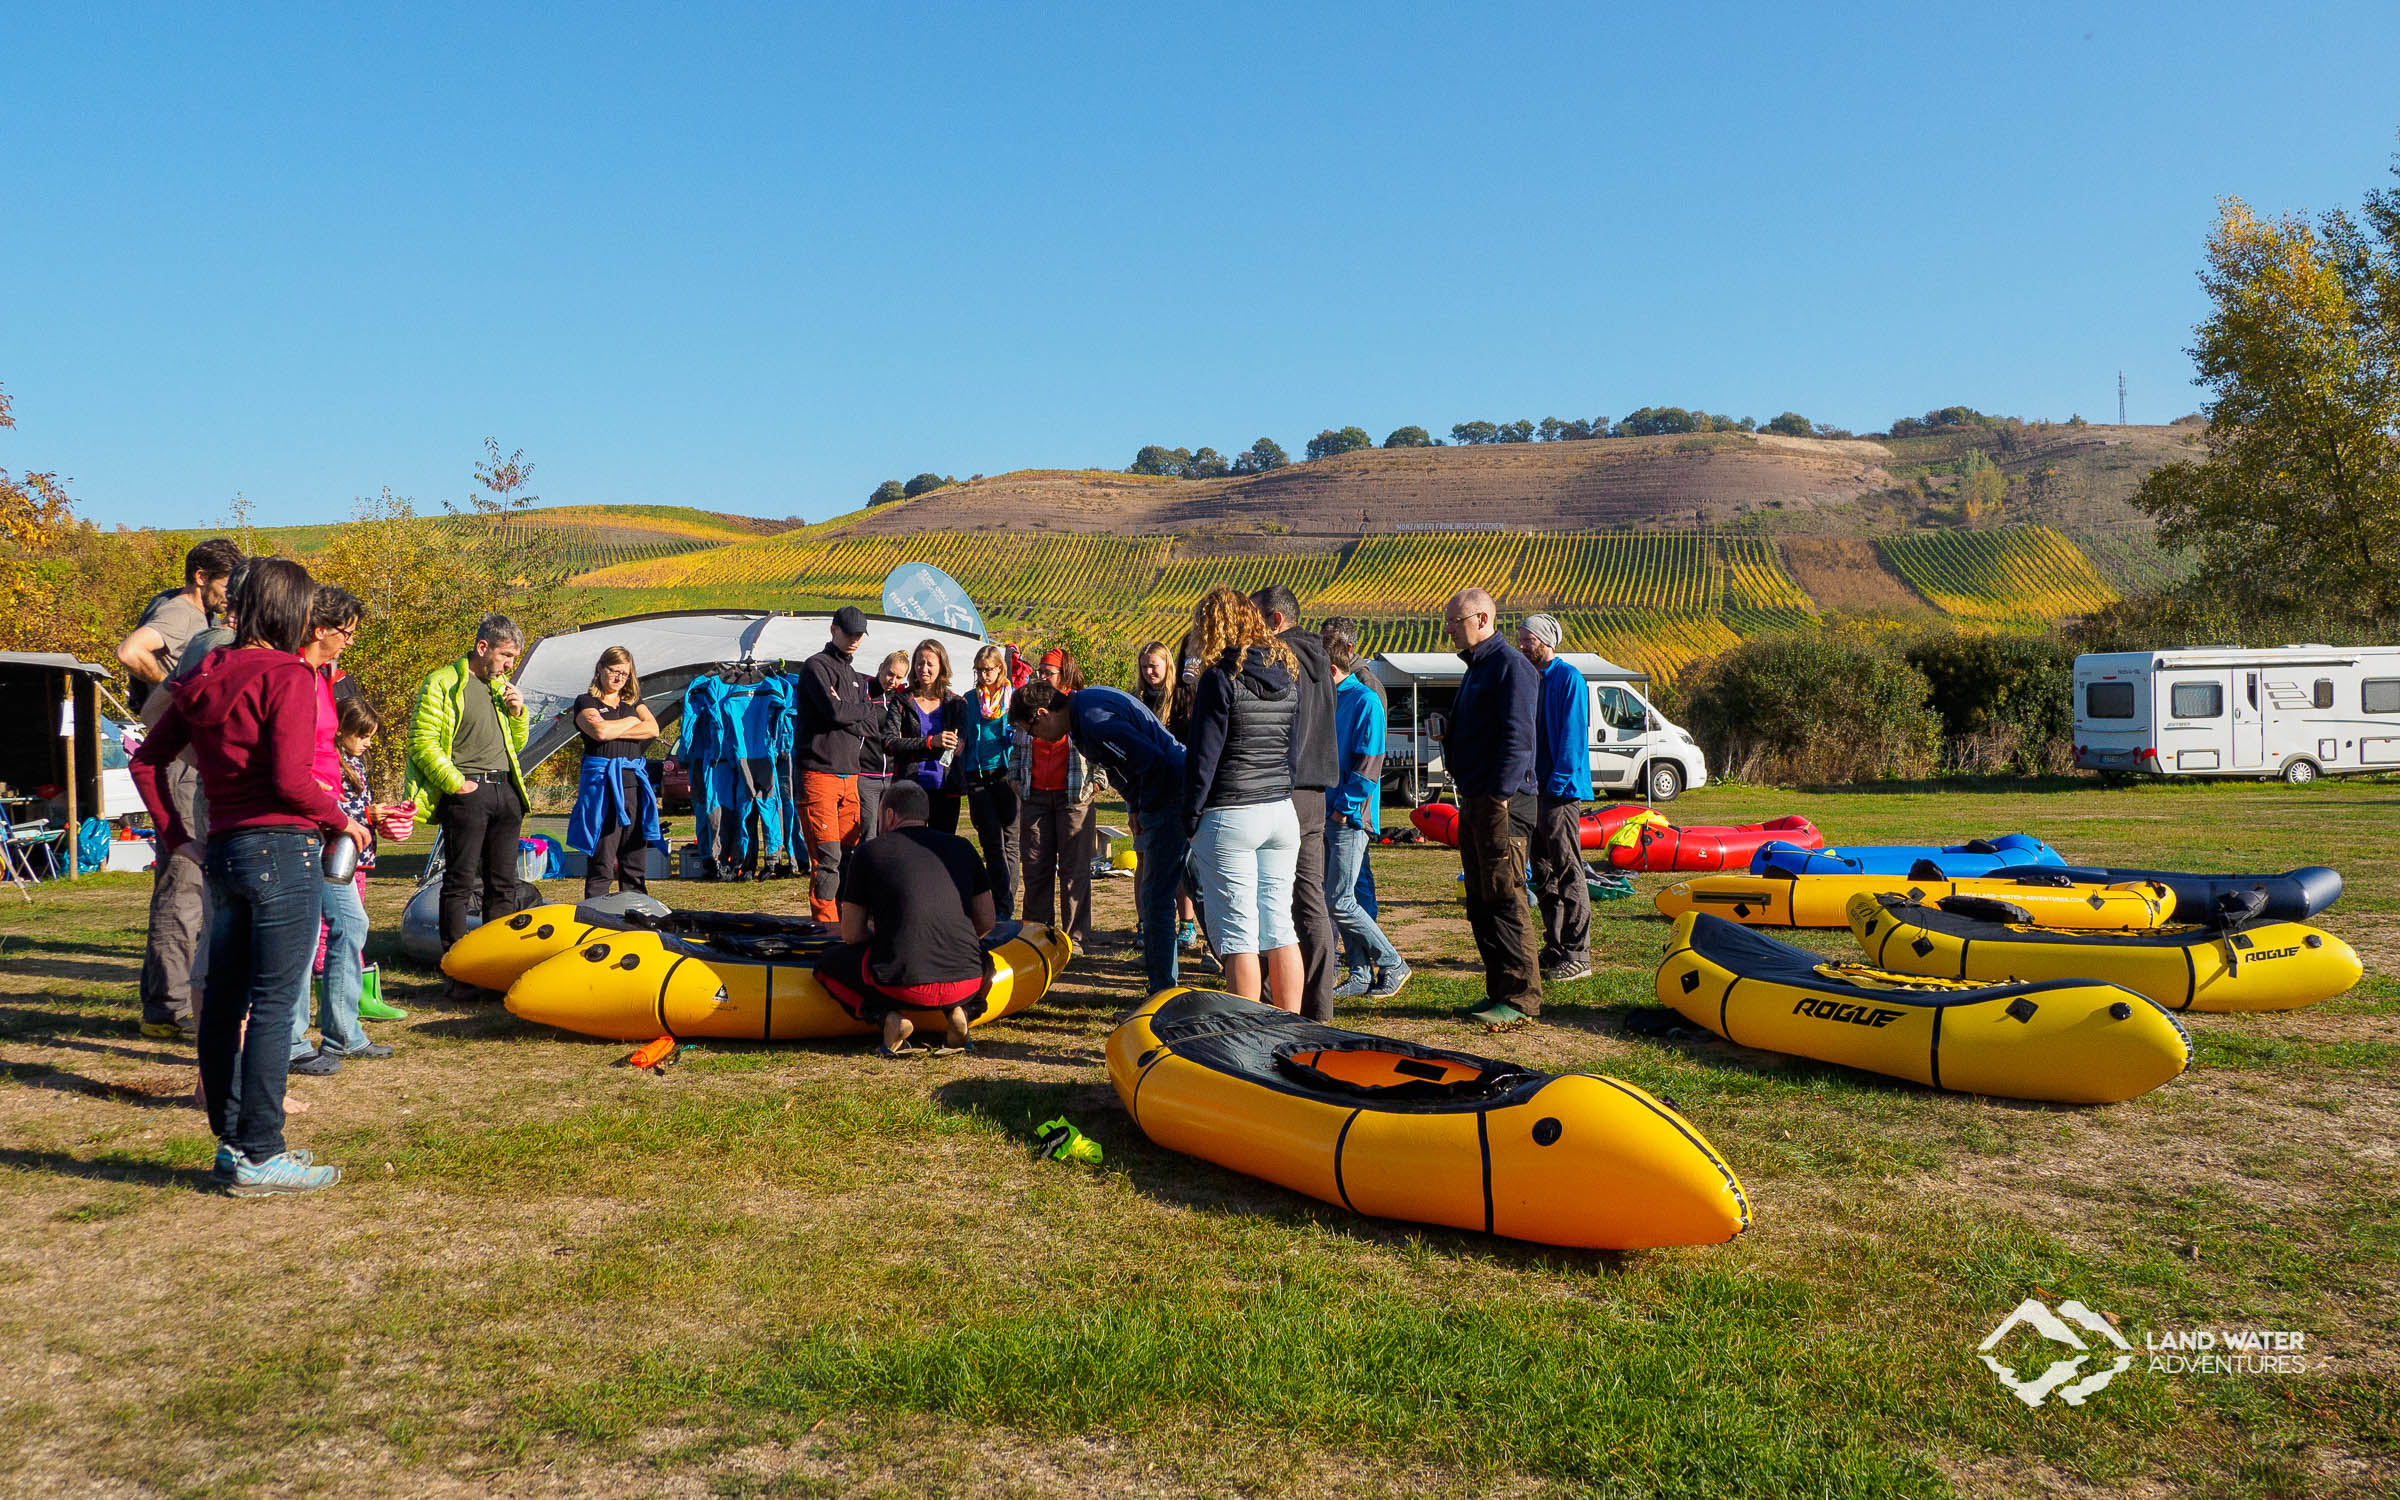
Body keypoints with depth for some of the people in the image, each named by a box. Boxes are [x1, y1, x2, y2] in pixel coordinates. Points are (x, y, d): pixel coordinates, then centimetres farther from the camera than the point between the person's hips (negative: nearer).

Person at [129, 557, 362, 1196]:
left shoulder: (205, 678, 12)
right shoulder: (287, 675, -11)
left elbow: (146, 761, 16)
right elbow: (291, 779, -20)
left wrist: (176, 838, 18)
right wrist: (341, 819, -4)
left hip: (225, 851, 8)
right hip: (283, 850, -8)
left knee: (224, 1000, 13)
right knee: (273, 1005, -3)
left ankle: (231, 1142, 24)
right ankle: (259, 1157, 1)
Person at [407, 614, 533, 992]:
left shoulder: (501, 687, 20)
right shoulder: (443, 683, -3)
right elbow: (422, 742, -10)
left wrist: (518, 712, 8)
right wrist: (455, 782, -15)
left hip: (506, 790, 7)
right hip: (468, 792, -7)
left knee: (504, 885, 9)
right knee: (459, 884, -4)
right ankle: (460, 976, -2)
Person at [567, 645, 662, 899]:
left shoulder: (634, 702, 20)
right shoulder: (586, 702, 7)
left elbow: (653, 729, 2)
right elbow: (600, 732, -13)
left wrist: (612, 730, -6)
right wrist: (632, 721, 3)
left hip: (634, 781, 5)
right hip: (602, 782, -5)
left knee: (635, 866, 5)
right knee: (601, 865, -7)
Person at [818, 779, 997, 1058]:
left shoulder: (870, 851, 7)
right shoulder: (961, 847, 15)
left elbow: (851, 935, 11)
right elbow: (987, 922, 17)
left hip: (900, 985, -3)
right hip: (966, 984, 3)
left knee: (828, 964, 27)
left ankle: (889, 1018, 1)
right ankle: (958, 1011, 7)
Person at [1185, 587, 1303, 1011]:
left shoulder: (1221, 678, -11)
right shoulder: (1289, 673, 9)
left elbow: (1203, 754, -11)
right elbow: (1293, 746, 14)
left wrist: (1190, 817, -4)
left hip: (1229, 817, -7)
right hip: (1282, 812, 7)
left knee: (1237, 932, -1)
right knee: (1279, 927, 12)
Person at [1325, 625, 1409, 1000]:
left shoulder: (1365, 701, -9)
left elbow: (1369, 764, -13)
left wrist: (1345, 806, -14)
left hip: (1351, 817, -8)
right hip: (1325, 814, 8)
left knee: (1340, 902, -8)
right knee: (1333, 899, 8)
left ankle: (1393, 966, 6)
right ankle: (1363, 974, 17)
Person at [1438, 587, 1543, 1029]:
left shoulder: (1510, 665, -10)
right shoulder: (1476, 668, 21)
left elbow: (1517, 736, -18)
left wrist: (1500, 794, -21)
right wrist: (1447, 733, 11)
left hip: (1500, 801, -10)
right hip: (1473, 801, 10)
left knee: (1504, 899, -9)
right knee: (1480, 904, 11)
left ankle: (1521, 997, -5)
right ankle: (1499, 991, 18)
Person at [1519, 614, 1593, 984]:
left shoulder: (1568, 678, -9)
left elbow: (1573, 735, -14)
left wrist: (1557, 783, -18)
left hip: (1561, 791, -8)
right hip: (1534, 790, 8)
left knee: (1568, 874, -5)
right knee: (1543, 874, 12)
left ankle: (1577, 957, -1)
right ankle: (1554, 949, 21)